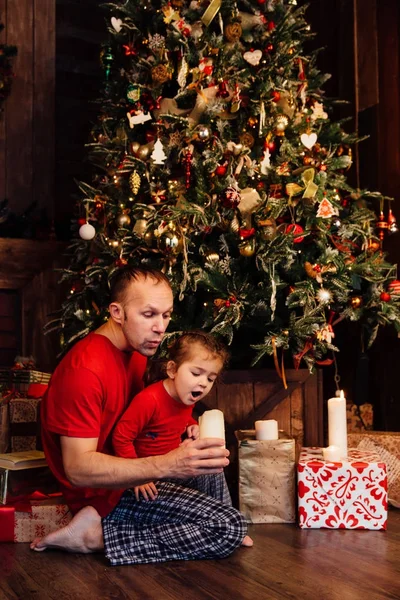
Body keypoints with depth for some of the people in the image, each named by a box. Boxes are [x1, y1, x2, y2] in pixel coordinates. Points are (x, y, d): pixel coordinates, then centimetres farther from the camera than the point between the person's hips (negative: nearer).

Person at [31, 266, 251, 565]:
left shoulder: (136, 352, 6)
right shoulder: (85, 369, -25)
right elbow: (78, 468, -30)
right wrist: (165, 465, -41)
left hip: (126, 477, 10)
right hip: (103, 493, -10)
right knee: (230, 528, -19)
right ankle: (101, 533, -12)